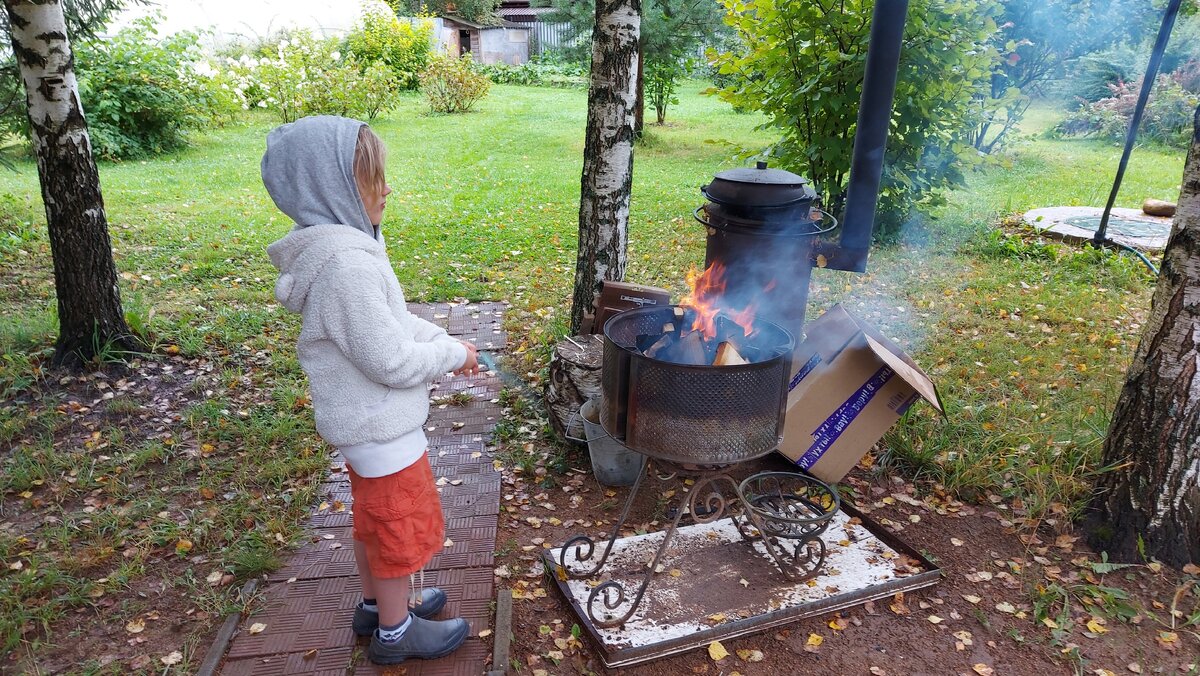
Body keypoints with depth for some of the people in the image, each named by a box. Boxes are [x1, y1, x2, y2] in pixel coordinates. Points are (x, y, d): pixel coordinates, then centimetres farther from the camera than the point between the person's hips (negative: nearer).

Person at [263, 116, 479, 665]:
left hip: (363, 420, 10)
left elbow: (394, 320, 12)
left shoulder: (343, 247, 2)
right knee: (402, 527, 10)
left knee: (374, 518, 26)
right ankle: (395, 631, 31)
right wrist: (454, 355, -13)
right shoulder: (346, 264, -30)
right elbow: (392, 362, -27)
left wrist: (445, 342, 0)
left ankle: (376, 603, 46)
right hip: (381, 427, -10)